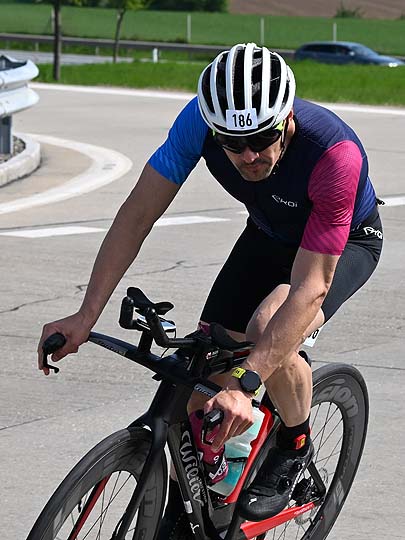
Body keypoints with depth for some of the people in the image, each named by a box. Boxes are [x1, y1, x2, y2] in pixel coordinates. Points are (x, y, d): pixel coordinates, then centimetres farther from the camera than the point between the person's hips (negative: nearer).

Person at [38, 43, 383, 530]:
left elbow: (310, 287, -41)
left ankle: (295, 446, -4)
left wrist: (245, 385, -49)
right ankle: (182, 512, 14)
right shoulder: (201, 120, -30)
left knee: (268, 328, -32)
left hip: (345, 243, -5)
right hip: (268, 234, 5)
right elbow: (138, 214, -22)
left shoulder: (336, 154, -41)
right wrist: (86, 316, -29)